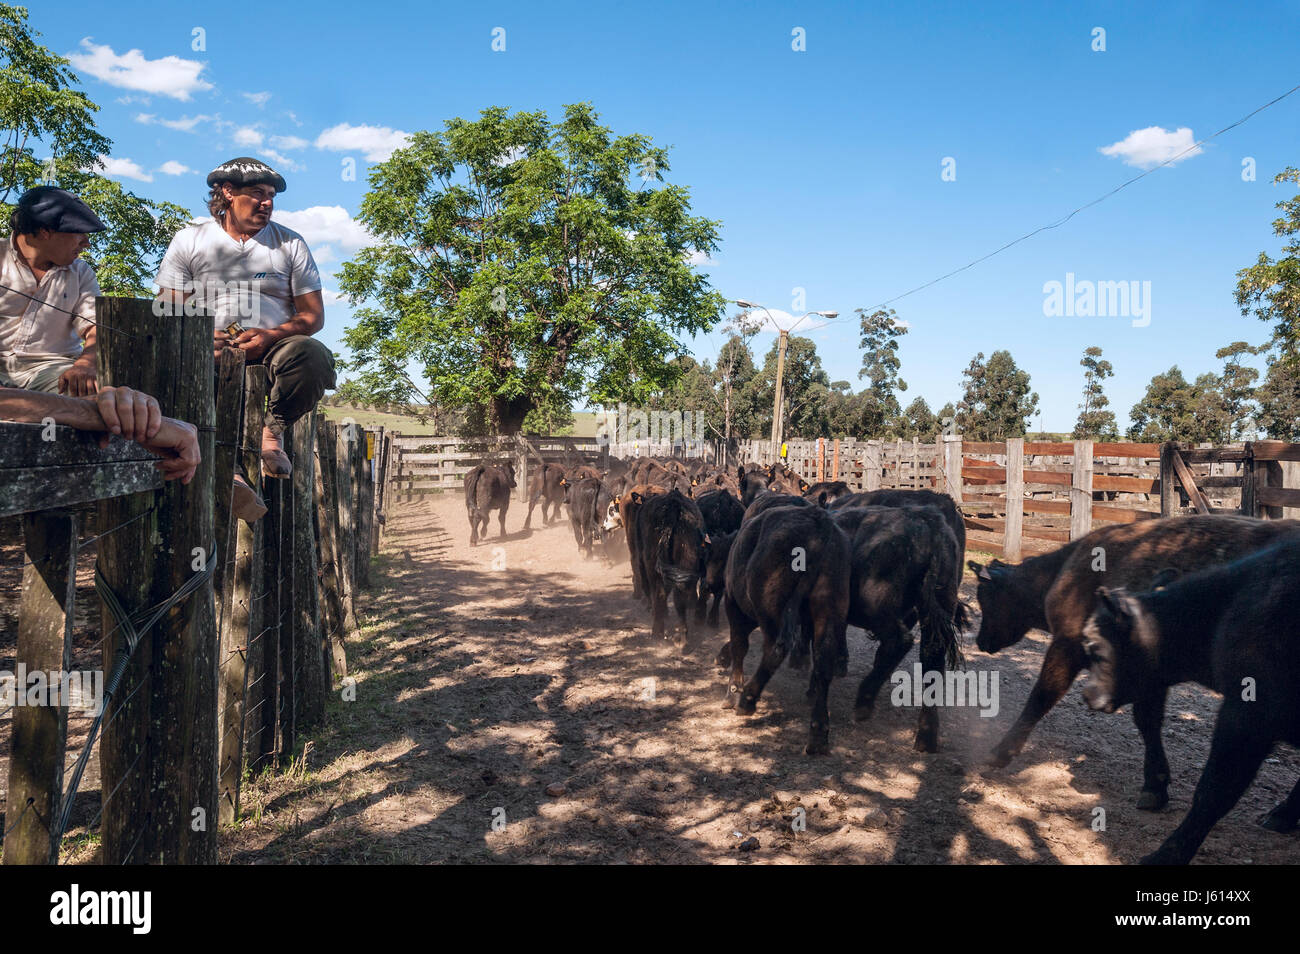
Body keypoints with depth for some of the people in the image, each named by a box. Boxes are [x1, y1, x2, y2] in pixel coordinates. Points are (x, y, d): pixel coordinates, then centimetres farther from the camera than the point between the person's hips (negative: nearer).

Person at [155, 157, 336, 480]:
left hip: (272, 347, 0)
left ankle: (273, 430, -12)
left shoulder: (291, 244, 14)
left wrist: (270, 336, -13)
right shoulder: (189, 240, 13)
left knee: (313, 355, -34)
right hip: (212, 350, 0)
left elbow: (314, 315, 7)